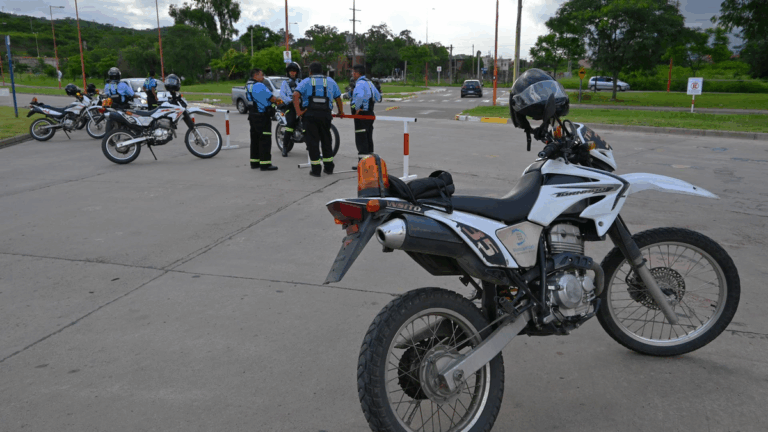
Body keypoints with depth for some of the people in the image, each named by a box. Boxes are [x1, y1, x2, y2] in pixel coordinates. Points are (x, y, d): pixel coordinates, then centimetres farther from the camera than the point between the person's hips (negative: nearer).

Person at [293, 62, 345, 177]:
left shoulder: (306, 82, 7)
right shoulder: (330, 81, 14)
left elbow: (296, 95, -10)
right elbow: (338, 98, 17)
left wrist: (298, 111, -9)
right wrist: (341, 112, 30)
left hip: (310, 115, -2)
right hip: (326, 114, 2)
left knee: (312, 141, 3)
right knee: (326, 140, 15)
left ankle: (316, 169, 3)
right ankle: (329, 167, 21)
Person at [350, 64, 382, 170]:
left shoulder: (360, 83, -15)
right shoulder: (369, 82, 15)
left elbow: (359, 96, -35)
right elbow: (378, 97, 23)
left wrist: (357, 108, -24)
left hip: (361, 115, -10)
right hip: (370, 113, 10)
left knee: (360, 139, -6)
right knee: (368, 139, 15)